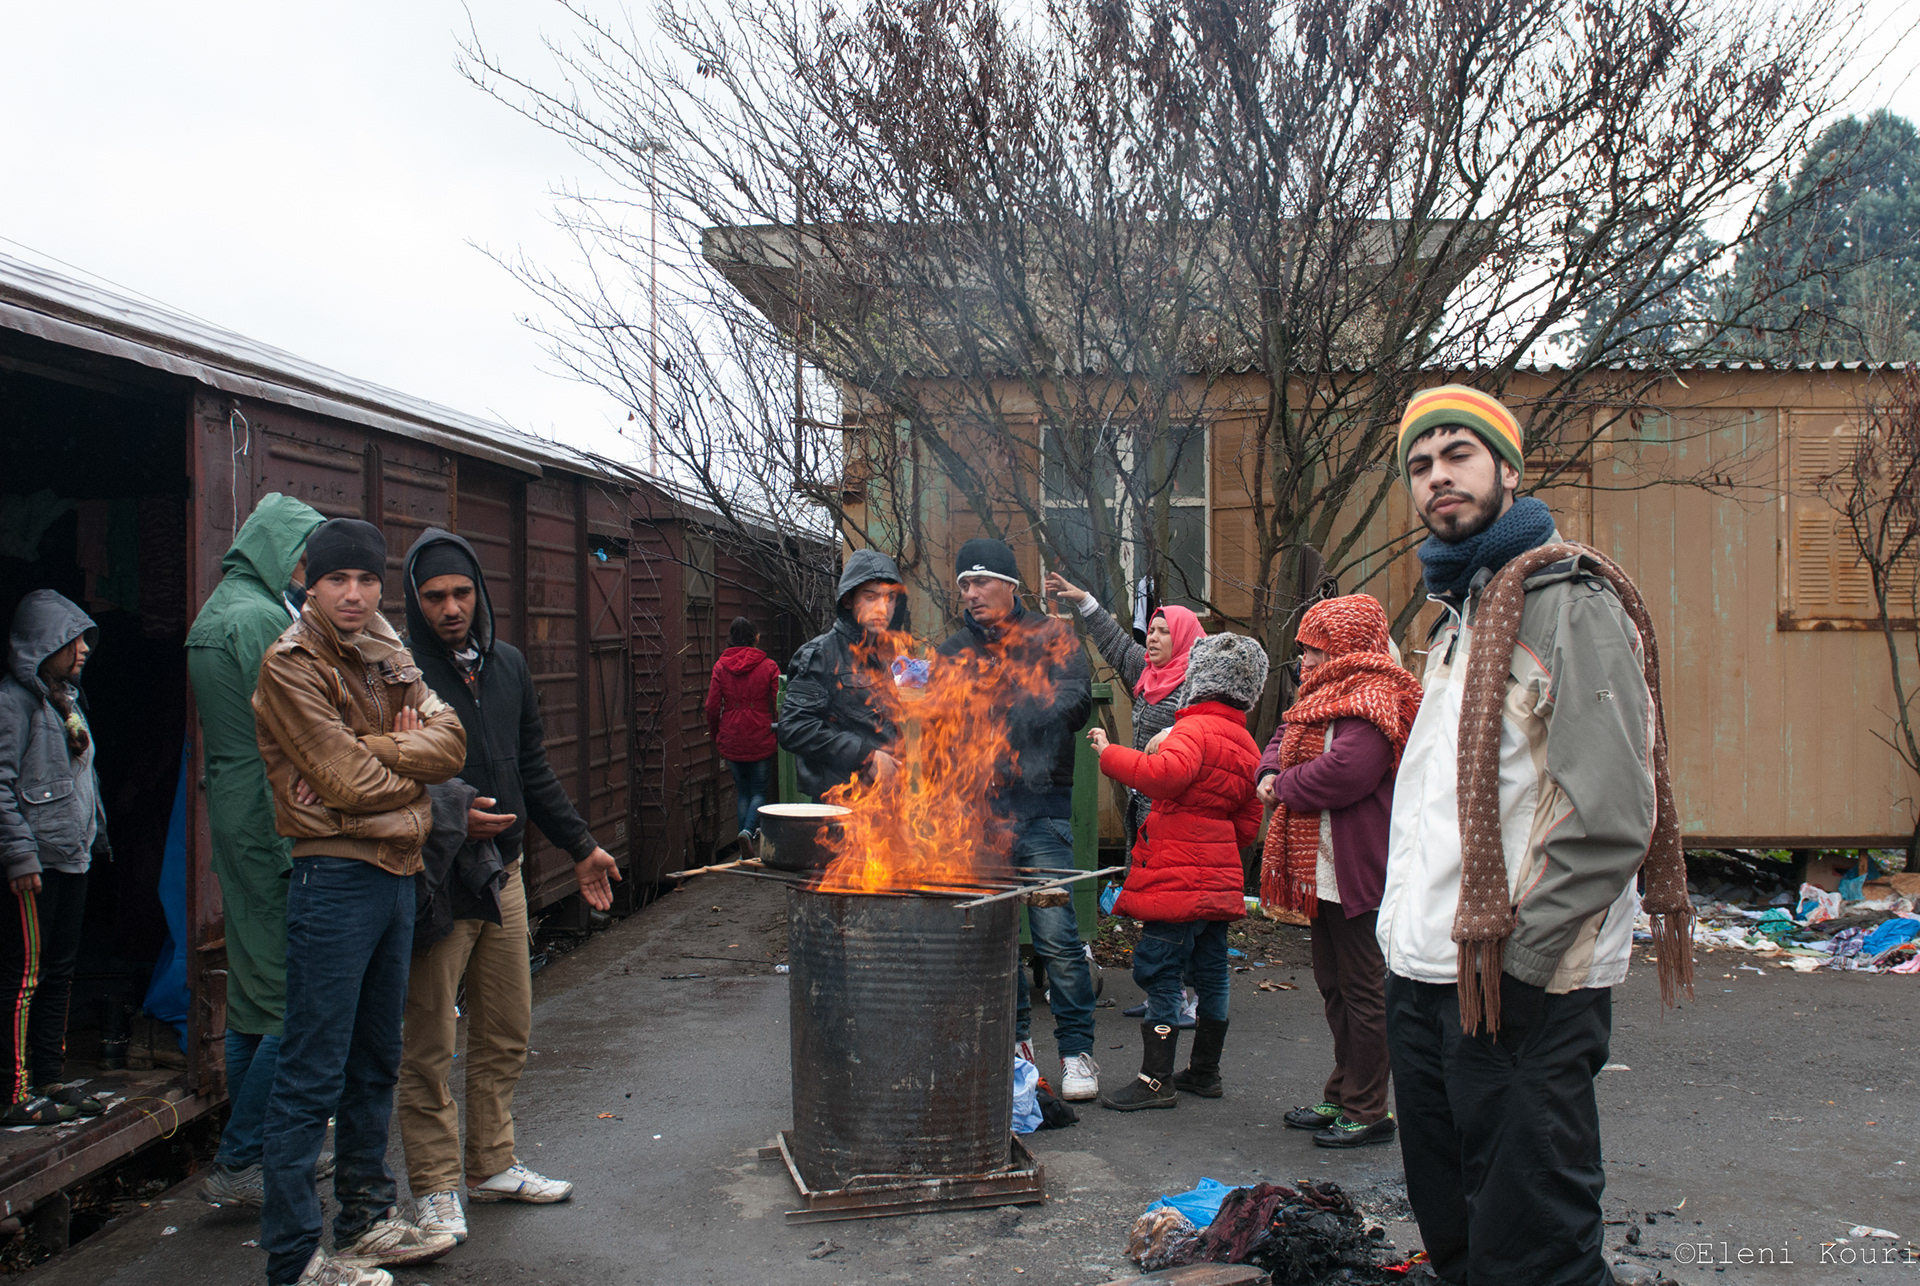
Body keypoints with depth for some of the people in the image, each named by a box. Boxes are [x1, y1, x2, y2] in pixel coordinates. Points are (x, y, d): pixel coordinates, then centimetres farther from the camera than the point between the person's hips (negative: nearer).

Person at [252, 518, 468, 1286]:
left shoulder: (388, 656, 12)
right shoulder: (291, 664, -10)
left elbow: (449, 740, -2)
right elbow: (346, 782, -17)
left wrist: (371, 752, -16)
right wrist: (413, 771, -1)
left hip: (396, 871, 8)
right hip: (334, 874, -8)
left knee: (375, 1063, 17)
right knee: (312, 1077, -2)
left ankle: (366, 1221, 31)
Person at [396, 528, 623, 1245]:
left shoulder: (508, 665, 12)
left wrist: (580, 847, 17)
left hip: (503, 875, 7)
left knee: (506, 1032, 14)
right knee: (429, 1045, 2)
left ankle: (493, 1165, 28)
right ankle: (434, 1186, 15)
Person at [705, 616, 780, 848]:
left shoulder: (720, 666, 0)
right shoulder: (768, 666, -5)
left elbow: (712, 707, 0)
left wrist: (714, 734, 14)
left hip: (731, 741, 2)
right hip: (761, 741, -2)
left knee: (742, 791, 14)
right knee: (759, 791, 10)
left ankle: (744, 852, 13)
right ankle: (749, 830, -17)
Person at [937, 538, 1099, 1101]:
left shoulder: (1052, 636, 4)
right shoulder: (953, 650, 13)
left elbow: (1075, 705, -8)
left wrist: (1003, 700, -17)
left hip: (1039, 808, -4)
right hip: (976, 811, 4)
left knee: (1056, 935, -7)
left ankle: (1076, 1052, 5)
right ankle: (1014, 1042, 24)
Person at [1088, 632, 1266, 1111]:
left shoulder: (1196, 729, -13)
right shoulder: (1246, 744, 14)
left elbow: (1166, 773, -34)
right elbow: (1248, 824, 18)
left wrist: (1109, 753, -26)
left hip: (1178, 877, -9)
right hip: (1219, 879, 9)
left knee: (1159, 973, -4)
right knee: (1210, 973, 15)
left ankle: (1156, 1080, -2)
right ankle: (1205, 1071, 25)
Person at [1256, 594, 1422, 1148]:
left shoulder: (1371, 699, -17)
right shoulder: (1327, 694, 15)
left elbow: (1344, 770, -29)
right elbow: (1286, 737, 23)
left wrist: (1284, 787, -13)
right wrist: (1270, 771, 1)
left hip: (1357, 870, -11)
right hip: (1324, 870, 11)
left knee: (1363, 990, -1)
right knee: (1334, 984, 18)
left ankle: (1367, 1113, 8)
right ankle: (1341, 1099, 30)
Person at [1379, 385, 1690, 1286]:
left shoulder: (1568, 601, -10)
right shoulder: (1457, 613, 18)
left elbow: (1615, 821, -19)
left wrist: (1510, 957, -18)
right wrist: (1408, 926, 15)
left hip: (1521, 992, -9)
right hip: (1422, 977, 9)